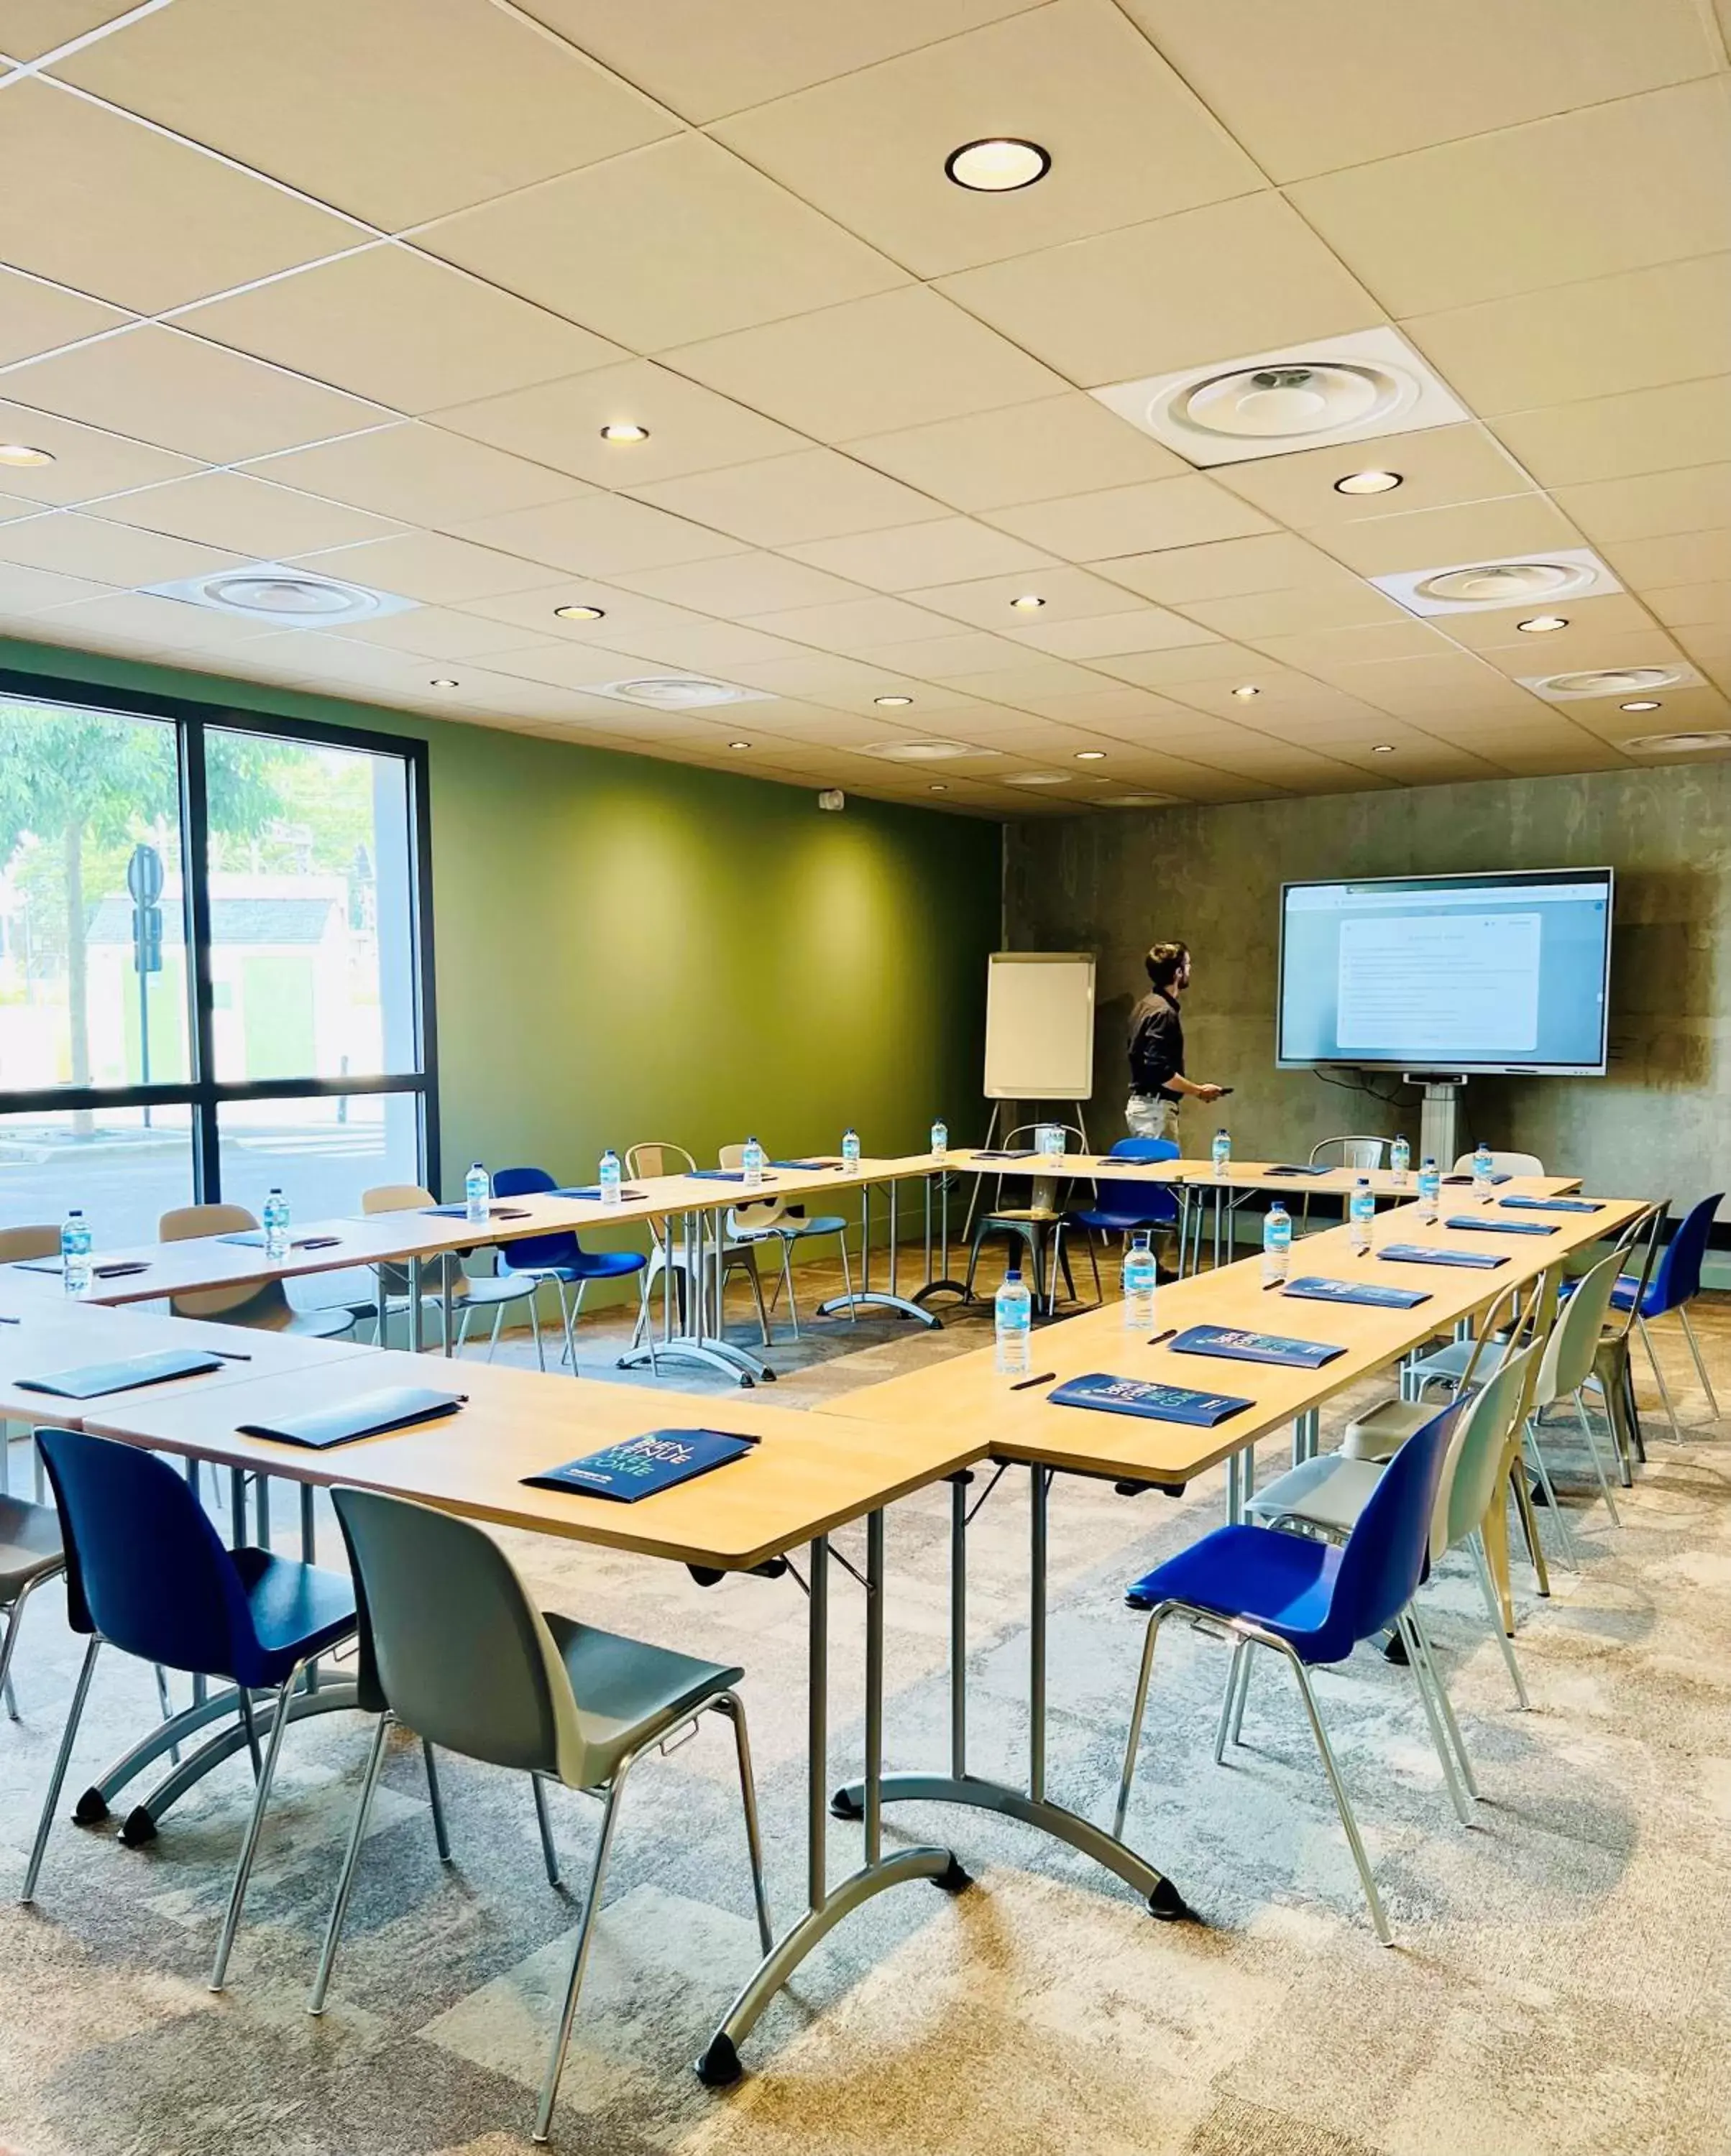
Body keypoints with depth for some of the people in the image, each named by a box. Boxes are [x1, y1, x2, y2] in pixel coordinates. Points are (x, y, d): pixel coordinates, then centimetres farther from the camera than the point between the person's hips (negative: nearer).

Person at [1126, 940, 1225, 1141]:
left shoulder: (1147, 1005, 13)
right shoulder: (1164, 1012, -17)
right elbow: (1159, 1071, -24)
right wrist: (1199, 1092, -14)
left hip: (1143, 1103, 10)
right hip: (1155, 1108, -10)